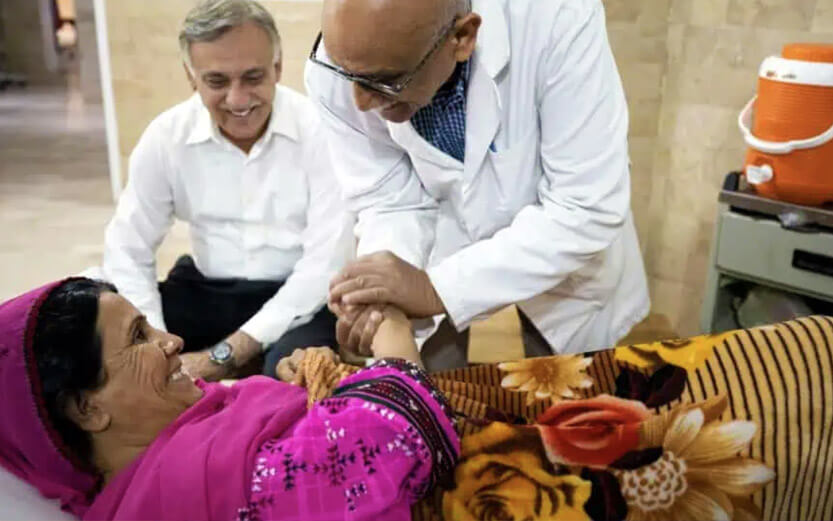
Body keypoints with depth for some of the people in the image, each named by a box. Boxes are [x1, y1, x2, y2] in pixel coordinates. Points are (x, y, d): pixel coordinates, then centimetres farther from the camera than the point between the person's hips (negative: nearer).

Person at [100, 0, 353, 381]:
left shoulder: (319, 130, -15)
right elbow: (127, 251, -1)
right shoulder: (165, 137, -5)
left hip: (300, 296, -3)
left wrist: (226, 353, -22)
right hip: (205, 289, 4)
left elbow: (327, 260, -19)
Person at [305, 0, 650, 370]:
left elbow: (587, 209, -32)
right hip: (446, 241, 2)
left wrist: (438, 288, -38)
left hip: (568, 247, -1)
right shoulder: (333, 73, -25)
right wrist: (381, 294, -33)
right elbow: (390, 204, -14)